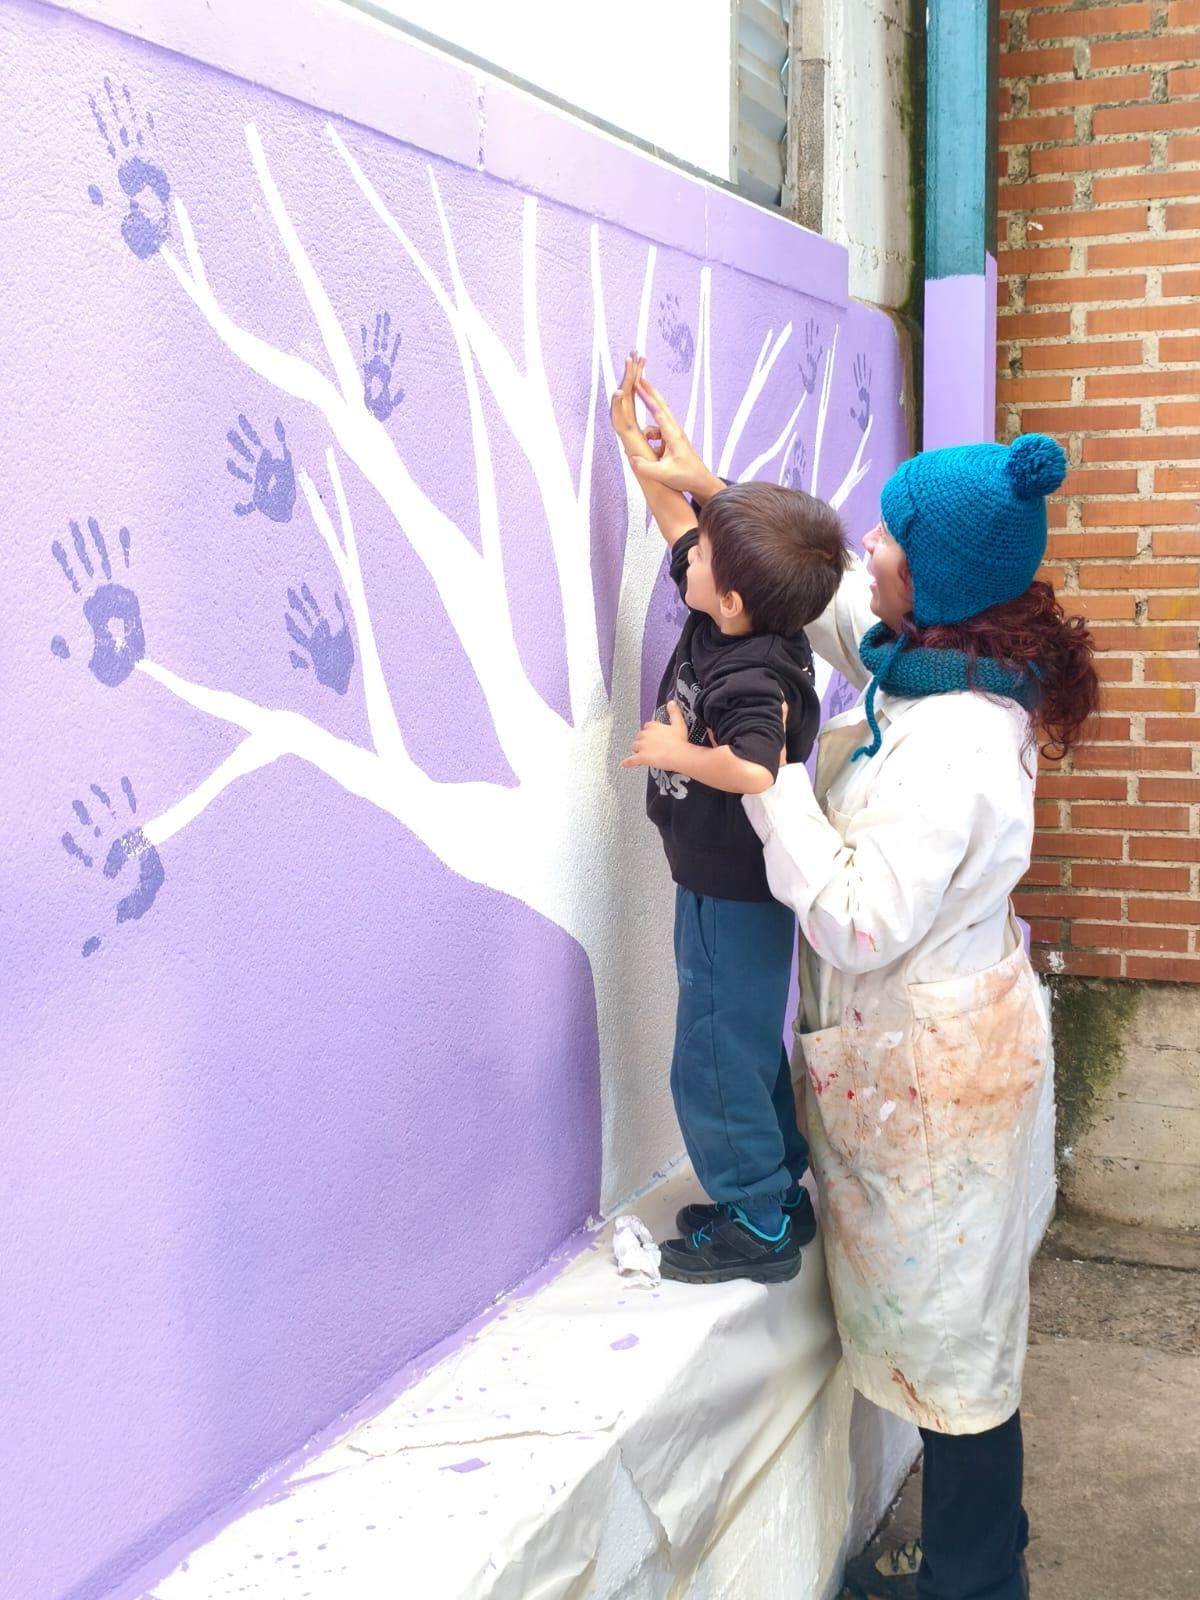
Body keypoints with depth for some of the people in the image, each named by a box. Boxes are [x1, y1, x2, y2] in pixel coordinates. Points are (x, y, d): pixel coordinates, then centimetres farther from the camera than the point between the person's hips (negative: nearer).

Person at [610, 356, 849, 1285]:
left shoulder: (752, 681, -28)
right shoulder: (726, 622, -2)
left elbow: (761, 773, -43)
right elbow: (678, 519, 10)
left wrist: (680, 751, -31)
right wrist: (638, 449, 12)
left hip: (734, 896, -9)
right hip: (721, 885, 9)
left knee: (716, 1061, 2)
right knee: (747, 1049, 20)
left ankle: (758, 1227, 14)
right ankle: (776, 1192, 33)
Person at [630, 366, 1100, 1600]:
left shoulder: (953, 747, -29)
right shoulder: (932, 663, 0)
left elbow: (858, 921, -28)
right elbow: (818, 592, 16)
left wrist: (768, 784, -25)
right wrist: (713, 490, 13)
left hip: (934, 1067, -10)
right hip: (913, 1046, 10)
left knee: (950, 1325, 7)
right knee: (948, 1313, 22)